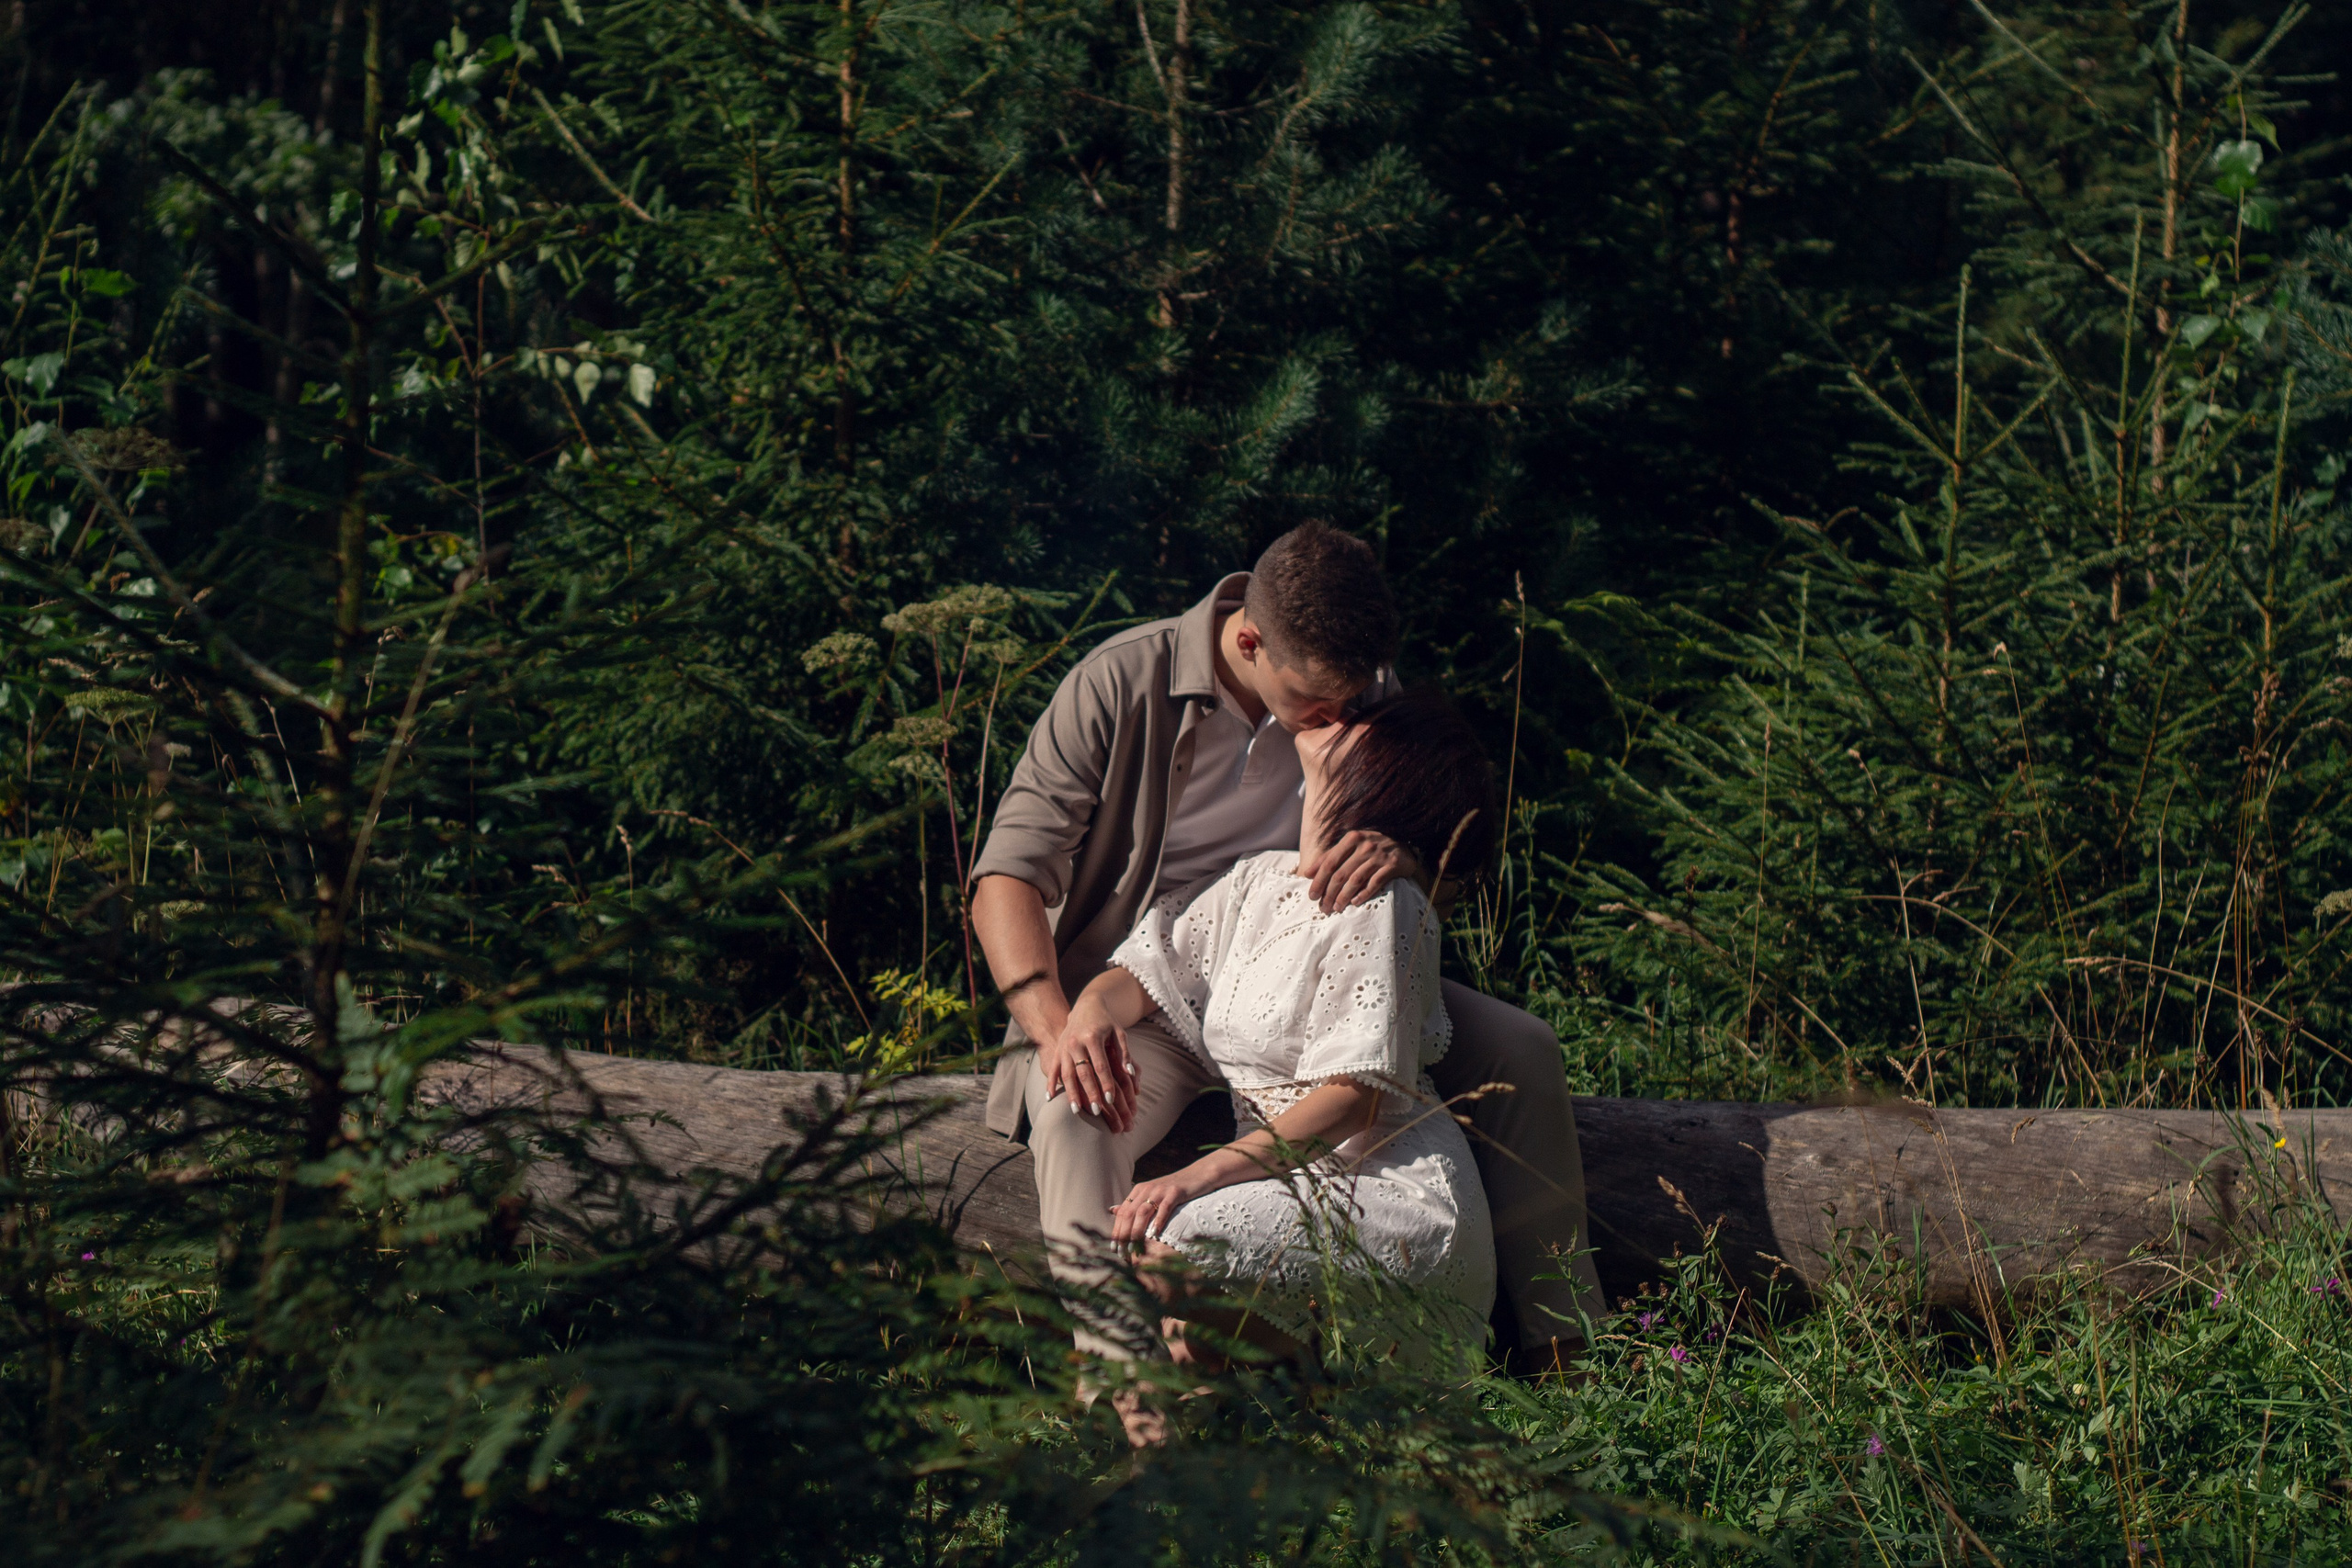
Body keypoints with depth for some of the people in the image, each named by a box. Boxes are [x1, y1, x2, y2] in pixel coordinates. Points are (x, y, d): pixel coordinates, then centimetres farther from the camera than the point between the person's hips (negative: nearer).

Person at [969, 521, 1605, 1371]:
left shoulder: (1361, 693, -3)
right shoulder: (1122, 686, -17)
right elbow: (1007, 879, -17)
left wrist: (1401, 850, -30)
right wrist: (1058, 1029, -36)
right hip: (1145, 993, -4)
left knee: (1517, 1047, -11)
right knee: (1076, 1121, -38)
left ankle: (1559, 1347, -1)